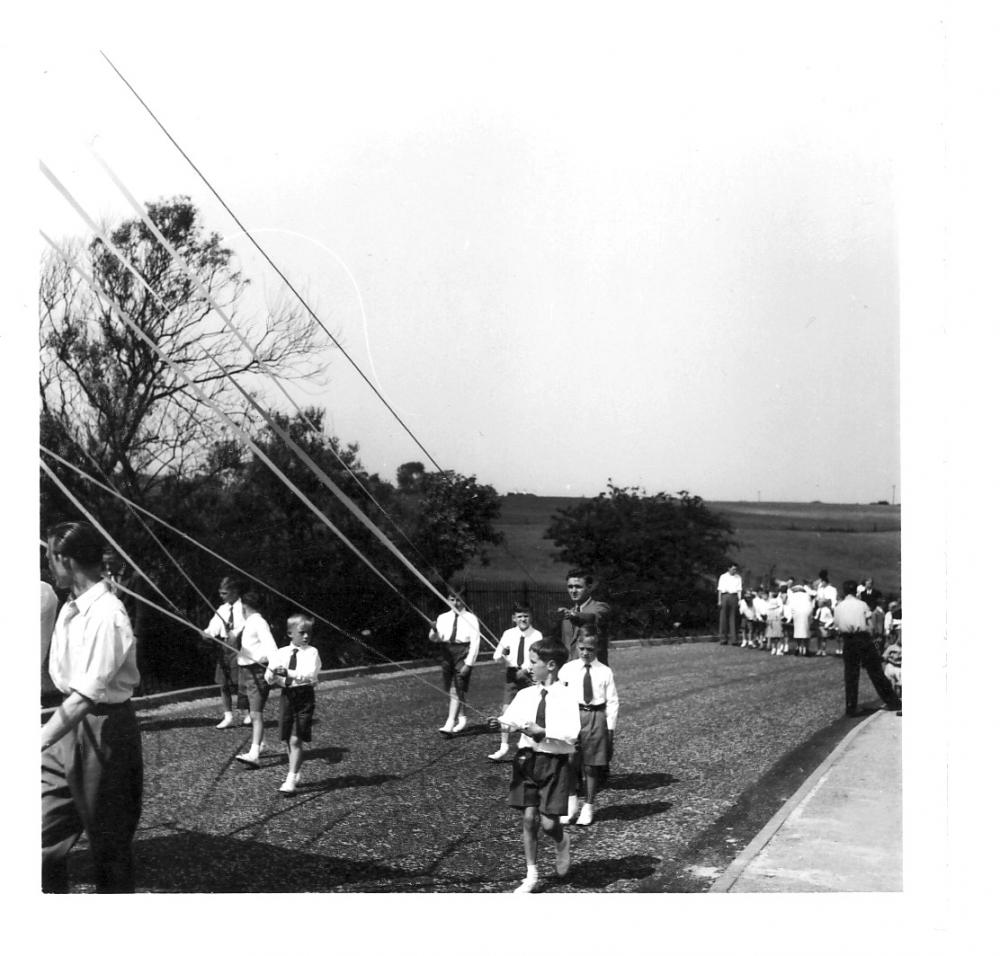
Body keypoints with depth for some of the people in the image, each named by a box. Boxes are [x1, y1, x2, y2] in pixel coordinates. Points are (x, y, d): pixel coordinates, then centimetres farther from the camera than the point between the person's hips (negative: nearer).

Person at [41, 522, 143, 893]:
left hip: (104, 731, -8)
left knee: (108, 842, 6)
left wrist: (41, 741, -31)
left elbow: (86, 696, -28)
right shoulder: (69, 610, 5)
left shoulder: (107, 616, -23)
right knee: (46, 832, 10)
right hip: (70, 725, 8)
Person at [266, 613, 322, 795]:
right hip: (286, 696, 4)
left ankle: (291, 780, -7)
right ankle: (297, 773, 30)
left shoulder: (311, 652, -4)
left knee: (296, 740, -10)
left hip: (305, 696, -4)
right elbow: (268, 678, 4)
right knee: (286, 740, 12)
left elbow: (310, 674, -20)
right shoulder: (281, 653, 7)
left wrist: (288, 673, -29)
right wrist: (274, 674, -18)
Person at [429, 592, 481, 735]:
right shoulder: (443, 618, 10)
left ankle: (450, 725, -16)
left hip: (463, 654, -5)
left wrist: (468, 664, -14)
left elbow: (475, 642, -6)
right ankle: (461, 719, 26)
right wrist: (434, 631, -23)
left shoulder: (470, 619, -1)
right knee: (449, 690, 10)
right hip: (447, 653, 5)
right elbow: (435, 638, 1)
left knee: (457, 689, -12)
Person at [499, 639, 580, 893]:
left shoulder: (566, 696, -8)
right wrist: (506, 722, -24)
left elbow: (571, 734, -17)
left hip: (555, 761, -4)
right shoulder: (525, 694, 5)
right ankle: (531, 875, 18)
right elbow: (508, 721, -2)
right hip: (527, 758, 4)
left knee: (548, 823, -5)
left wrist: (542, 731, -22)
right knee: (528, 817, 4)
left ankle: (562, 843, 32)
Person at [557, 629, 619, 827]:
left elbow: (612, 701, 2)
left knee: (591, 765, 6)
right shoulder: (567, 669, 2)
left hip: (596, 717, -1)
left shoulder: (605, 672, -1)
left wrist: (611, 727, 0)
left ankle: (588, 807, 19)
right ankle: (571, 805, 16)